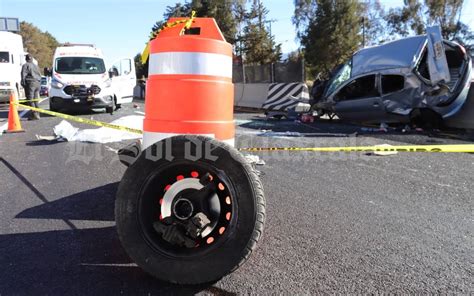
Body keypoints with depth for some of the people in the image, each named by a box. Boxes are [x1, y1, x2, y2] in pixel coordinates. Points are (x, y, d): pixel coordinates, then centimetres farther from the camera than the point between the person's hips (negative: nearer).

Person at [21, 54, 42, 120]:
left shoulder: (25, 66, 0)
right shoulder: (36, 66, 21)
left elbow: (23, 75, -10)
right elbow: (40, 75, 21)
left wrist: (23, 84, -7)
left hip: (30, 83, -7)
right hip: (38, 83, 7)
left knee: (30, 100, -7)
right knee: (35, 100, 10)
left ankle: (34, 113, -15)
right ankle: (37, 114, 9)